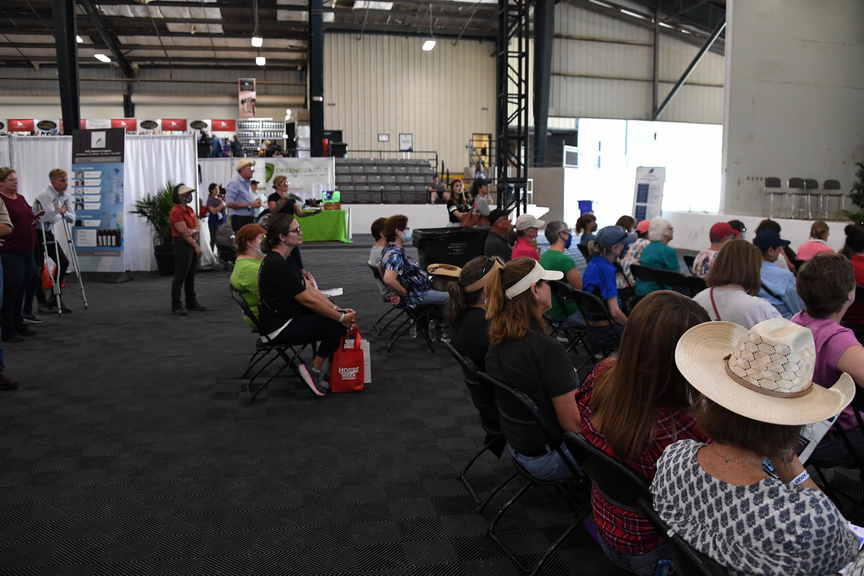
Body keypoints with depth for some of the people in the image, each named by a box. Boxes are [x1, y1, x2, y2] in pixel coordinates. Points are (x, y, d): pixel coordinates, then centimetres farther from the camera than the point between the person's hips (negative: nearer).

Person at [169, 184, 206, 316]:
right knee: (180, 277, -5)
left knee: (191, 276, 14)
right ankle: (176, 306, -1)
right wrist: (196, 246, -13)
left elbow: (197, 226, 12)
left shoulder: (189, 210, 16)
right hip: (182, 245, -9)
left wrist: (192, 231, -10)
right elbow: (184, 232, -17)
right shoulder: (176, 211, -13)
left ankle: (192, 303, 22)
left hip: (193, 243, 9)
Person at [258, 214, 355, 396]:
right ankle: (315, 373, -1)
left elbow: (311, 289, 7)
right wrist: (340, 317, -15)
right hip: (280, 327, -10)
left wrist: (338, 309, -2)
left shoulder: (285, 259, 8)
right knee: (337, 326, -17)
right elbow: (307, 300, -22)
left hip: (292, 315, 10)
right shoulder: (276, 265, -24)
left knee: (343, 317, 1)